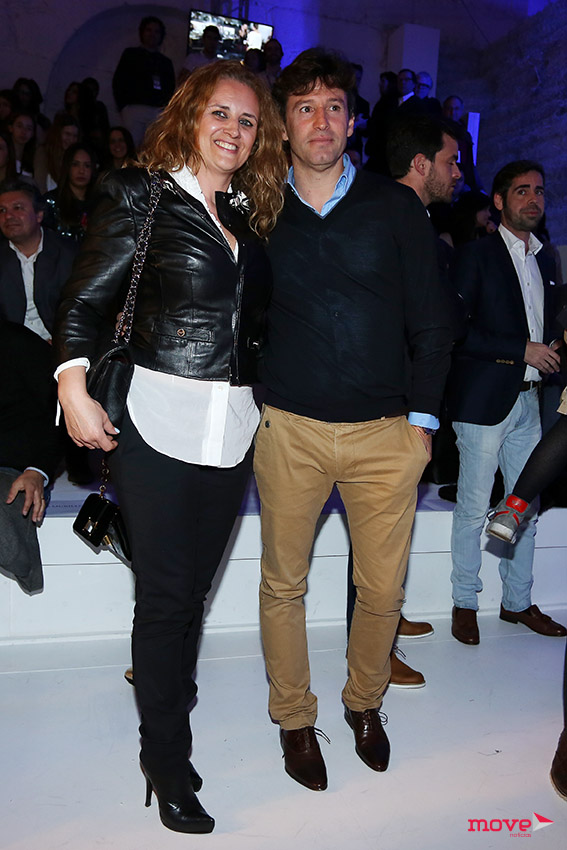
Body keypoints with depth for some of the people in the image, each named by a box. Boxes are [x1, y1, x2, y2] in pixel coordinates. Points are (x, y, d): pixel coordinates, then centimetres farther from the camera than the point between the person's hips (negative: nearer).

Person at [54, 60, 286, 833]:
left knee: (194, 590, 12)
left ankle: (167, 730, 31)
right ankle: (167, 763, 21)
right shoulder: (141, 196, 1)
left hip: (232, 426, 5)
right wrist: (74, 384, -17)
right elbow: (85, 301, -3)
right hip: (159, 422, -4)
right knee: (166, 594, 2)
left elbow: (254, 319, 15)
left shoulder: (249, 215, 16)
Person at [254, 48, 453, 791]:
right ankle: (294, 717, 30)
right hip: (288, 428, 0)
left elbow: (431, 321, 6)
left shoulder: (397, 206, 6)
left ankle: (365, 702, 34)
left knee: (383, 588, 7)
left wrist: (422, 417, 0)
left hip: (385, 431, 0)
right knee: (284, 583, 8)